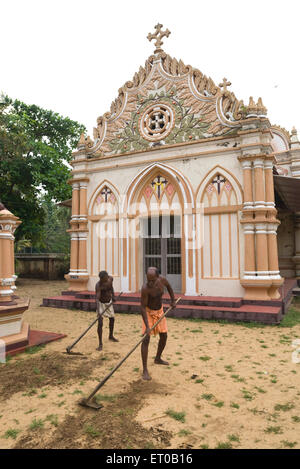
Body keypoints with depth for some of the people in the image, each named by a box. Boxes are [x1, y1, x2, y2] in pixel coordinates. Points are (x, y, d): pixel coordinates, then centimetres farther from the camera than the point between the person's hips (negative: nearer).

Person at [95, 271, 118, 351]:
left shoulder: (110, 278, -14)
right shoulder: (98, 285, -31)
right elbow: (97, 298, -37)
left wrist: (113, 296, 15)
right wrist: (98, 311, -47)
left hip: (109, 302, 6)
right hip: (101, 303, -6)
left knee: (112, 318, 20)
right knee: (100, 323, -13)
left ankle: (111, 336, 43)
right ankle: (100, 343, -2)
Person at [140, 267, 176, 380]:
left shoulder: (162, 280, -18)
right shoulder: (145, 288, -32)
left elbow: (169, 286, 7)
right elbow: (143, 307, -28)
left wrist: (173, 300, 5)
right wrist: (147, 326, -32)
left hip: (159, 311, 6)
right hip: (148, 312, -5)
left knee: (164, 336, 13)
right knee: (146, 339, -14)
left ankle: (158, 358, 37)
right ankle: (145, 370, -8)